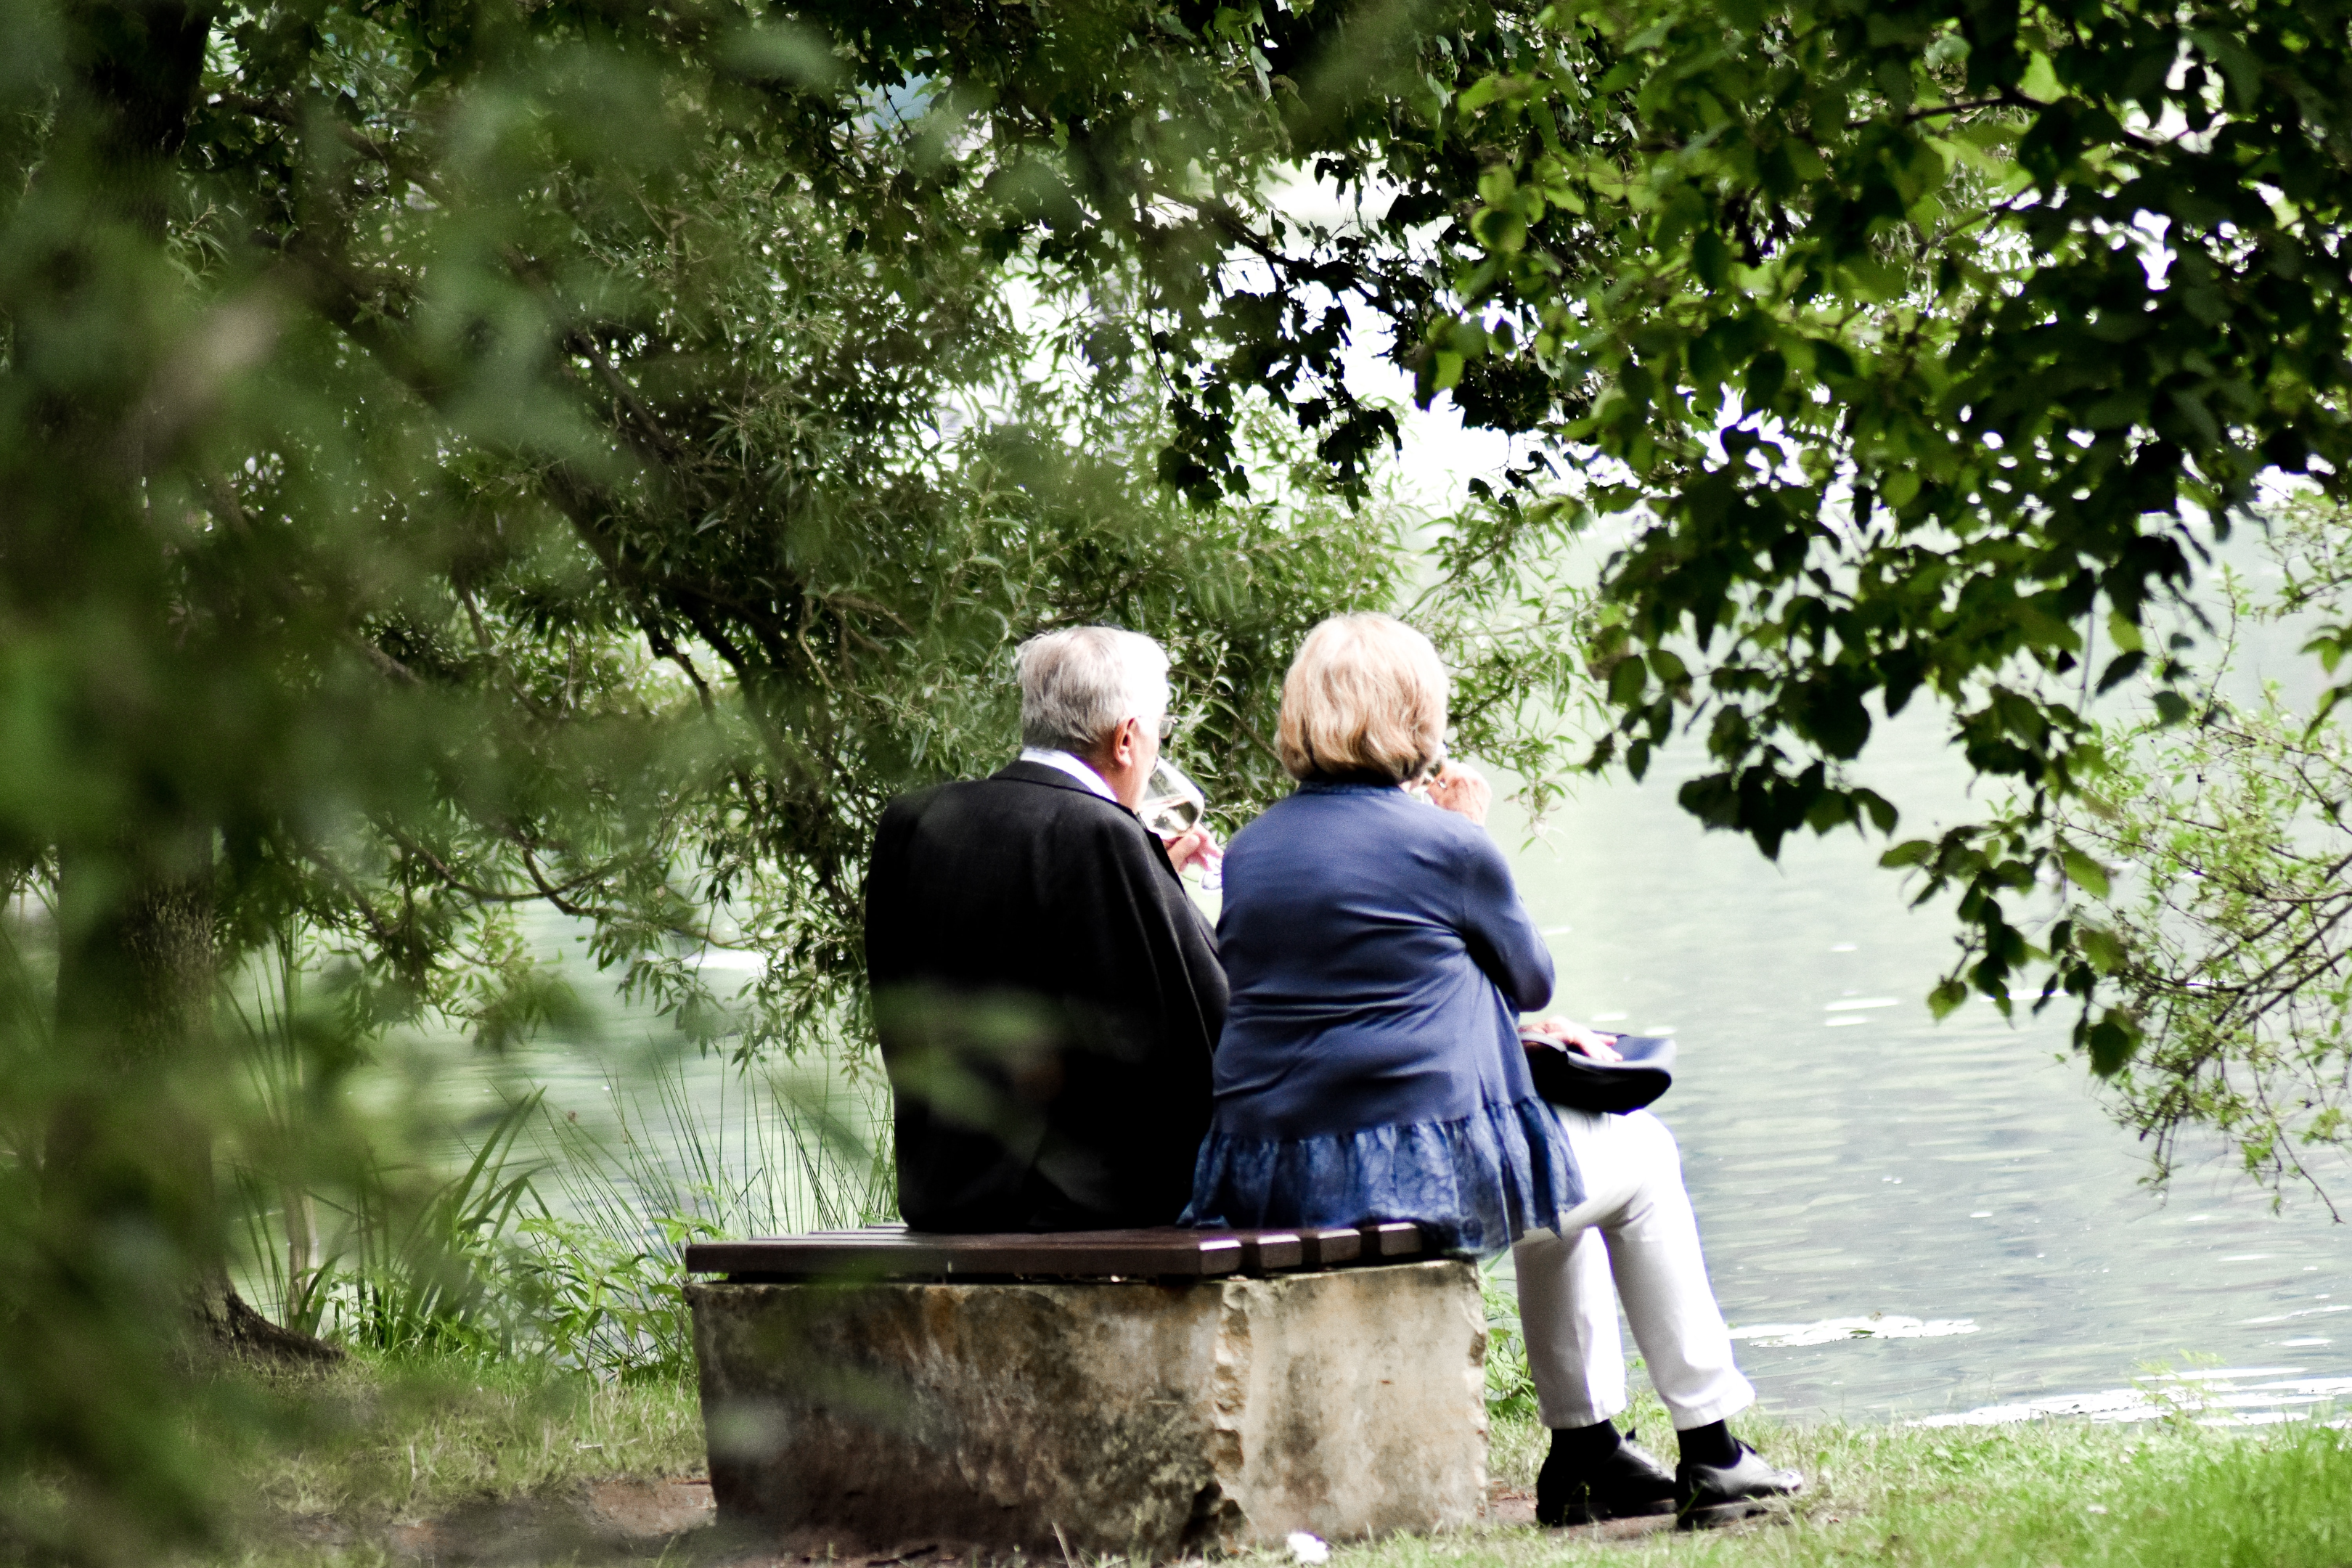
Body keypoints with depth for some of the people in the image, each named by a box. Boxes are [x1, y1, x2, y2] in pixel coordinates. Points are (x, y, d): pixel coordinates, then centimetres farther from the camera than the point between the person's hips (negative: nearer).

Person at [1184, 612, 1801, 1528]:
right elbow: (1531, 977, 8)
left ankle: (1585, 1451, 34)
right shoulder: (1445, 846, -9)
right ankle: (1709, 1453, 22)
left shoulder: (1247, 852, 10)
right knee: (1641, 1159, 21)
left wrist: (1512, 1029, 28)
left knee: (1561, 1172, 33)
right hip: (1419, 1168, -7)